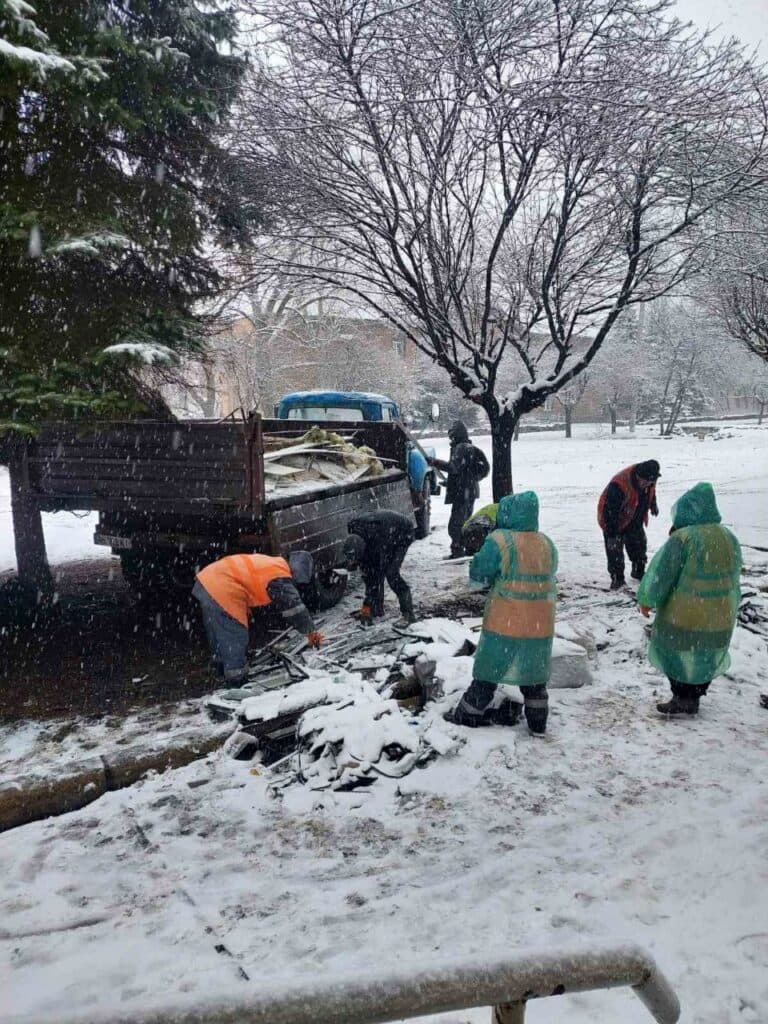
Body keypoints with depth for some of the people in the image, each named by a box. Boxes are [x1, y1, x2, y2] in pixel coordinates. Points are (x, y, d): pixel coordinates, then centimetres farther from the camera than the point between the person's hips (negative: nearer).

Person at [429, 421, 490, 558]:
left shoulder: (460, 448, -15)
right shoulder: (471, 448, 15)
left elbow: (454, 467, -27)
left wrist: (435, 462, -25)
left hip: (462, 492, -10)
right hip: (471, 491, 10)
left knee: (455, 523, -9)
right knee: (466, 521, 20)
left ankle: (457, 551, -10)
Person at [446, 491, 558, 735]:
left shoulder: (499, 541, -18)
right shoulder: (547, 545, 0)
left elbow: (478, 576, -12)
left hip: (504, 624, -4)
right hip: (540, 625, 4)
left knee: (489, 670, 11)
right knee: (535, 675, 19)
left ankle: (468, 714, 24)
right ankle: (538, 722, 28)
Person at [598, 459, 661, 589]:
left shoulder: (648, 478, -17)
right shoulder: (618, 485, -40)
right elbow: (610, 511, -33)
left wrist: (653, 505, 23)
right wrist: (611, 533, -29)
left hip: (635, 520, 7)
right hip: (615, 521, -7)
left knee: (639, 545, 16)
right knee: (615, 550, -8)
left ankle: (638, 571, 36)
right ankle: (617, 578, 7)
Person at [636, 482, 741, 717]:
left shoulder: (682, 538, -21)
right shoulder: (730, 538, 1)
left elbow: (661, 573, -14)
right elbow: (733, 577, 12)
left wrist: (646, 599, 0)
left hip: (684, 616, -6)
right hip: (721, 617, 6)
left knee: (677, 653, 12)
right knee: (705, 657, 19)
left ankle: (682, 699, 14)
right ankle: (693, 699, 28)